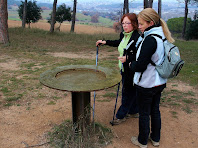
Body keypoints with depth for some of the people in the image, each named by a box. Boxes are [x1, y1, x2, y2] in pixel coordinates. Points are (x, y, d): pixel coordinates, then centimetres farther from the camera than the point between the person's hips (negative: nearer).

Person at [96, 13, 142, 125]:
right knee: (132, 92, 21)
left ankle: (121, 116, 20)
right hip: (124, 69, 9)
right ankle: (134, 111, 39)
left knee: (127, 93, 5)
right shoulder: (123, 35, 5)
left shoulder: (137, 38, -22)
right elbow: (119, 43, 28)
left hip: (132, 71, -9)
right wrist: (105, 42, 29)